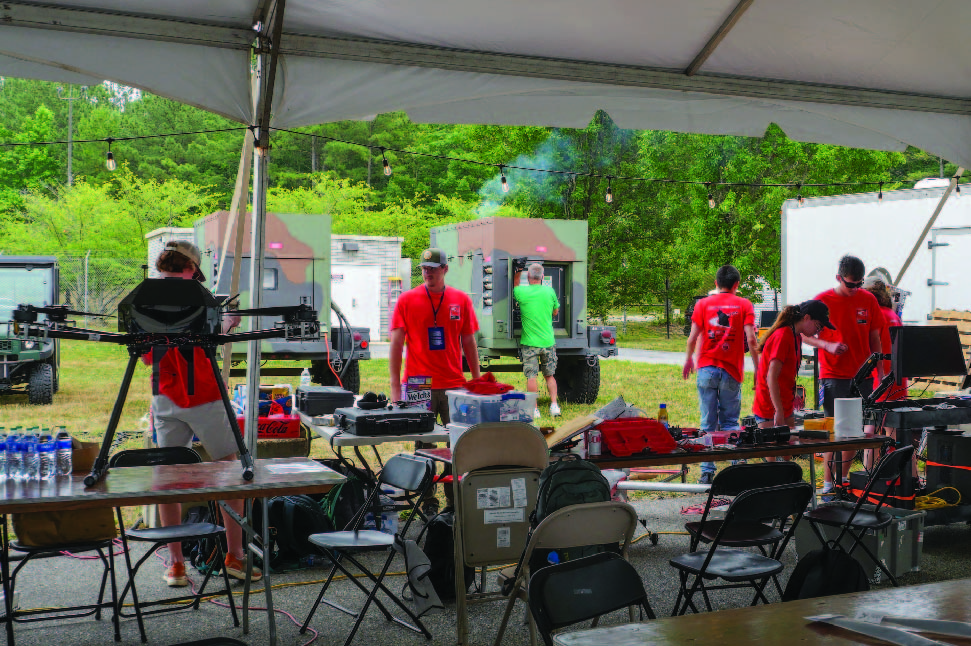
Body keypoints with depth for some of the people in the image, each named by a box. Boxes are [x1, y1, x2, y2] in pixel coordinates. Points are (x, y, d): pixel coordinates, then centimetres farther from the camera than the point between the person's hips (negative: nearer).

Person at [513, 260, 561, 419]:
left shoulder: (522, 292, -8)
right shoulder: (550, 291, -2)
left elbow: (515, 288, 17)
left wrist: (518, 270, 15)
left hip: (530, 342, -2)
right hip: (548, 342, 2)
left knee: (531, 376, 1)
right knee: (550, 375, 14)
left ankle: (534, 409, 1)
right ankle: (554, 405, 8)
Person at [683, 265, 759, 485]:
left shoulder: (703, 304, 6)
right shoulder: (744, 305, 4)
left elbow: (692, 338, 2)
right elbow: (751, 339, -6)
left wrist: (688, 360, 18)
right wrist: (757, 367, 3)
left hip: (707, 369, 1)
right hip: (732, 371, -1)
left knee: (708, 424, 3)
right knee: (730, 422, 7)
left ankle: (707, 472, 1)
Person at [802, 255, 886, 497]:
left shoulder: (868, 300, 7)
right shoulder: (823, 301, -4)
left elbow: (875, 338, 14)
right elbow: (805, 335, 0)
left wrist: (880, 371, 9)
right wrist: (828, 345, -17)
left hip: (862, 375, 4)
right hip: (833, 375, -4)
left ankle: (844, 478, 20)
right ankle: (828, 483, -1)